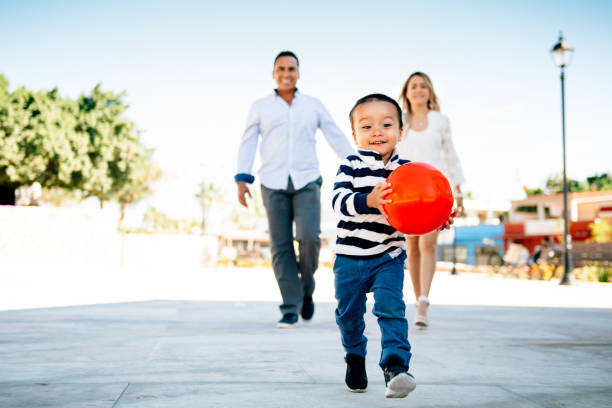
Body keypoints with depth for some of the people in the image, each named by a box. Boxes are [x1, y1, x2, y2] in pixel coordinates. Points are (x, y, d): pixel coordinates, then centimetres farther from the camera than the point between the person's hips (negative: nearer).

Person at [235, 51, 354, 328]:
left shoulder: (314, 106, 14)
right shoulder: (260, 108, 13)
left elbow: (337, 139, 15)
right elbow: (248, 144, 11)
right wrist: (242, 178, -1)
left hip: (307, 182, 0)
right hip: (273, 184, 1)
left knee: (309, 237, -18)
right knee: (281, 246, -3)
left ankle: (306, 289, 9)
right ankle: (290, 308, 3)